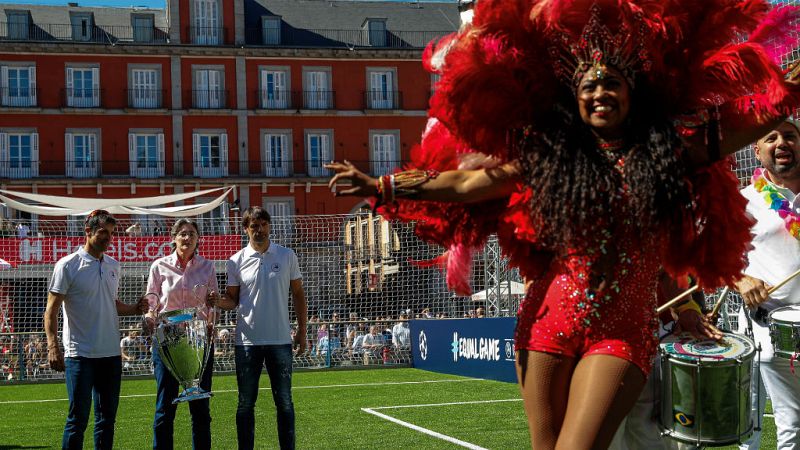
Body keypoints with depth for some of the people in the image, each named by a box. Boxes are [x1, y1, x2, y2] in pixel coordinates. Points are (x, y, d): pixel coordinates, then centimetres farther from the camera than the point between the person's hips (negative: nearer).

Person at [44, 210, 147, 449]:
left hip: (111, 353, 6)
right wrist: (53, 346, -19)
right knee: (78, 418, -5)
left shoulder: (113, 266, 12)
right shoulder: (68, 265, -7)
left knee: (107, 417, 11)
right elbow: (51, 309, -8)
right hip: (80, 355, -6)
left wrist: (134, 309, 4)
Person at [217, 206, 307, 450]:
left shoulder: (287, 256, 2)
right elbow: (232, 300, 6)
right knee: (245, 403, 5)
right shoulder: (236, 261, 1)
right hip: (247, 341, 0)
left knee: (284, 401, 5)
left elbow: (298, 294, 8)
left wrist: (302, 331, 4)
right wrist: (218, 301, -17)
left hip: (280, 340, 0)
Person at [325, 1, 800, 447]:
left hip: (623, 332, -2)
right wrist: (381, 187, 1)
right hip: (549, 322, 2)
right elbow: (468, 182, 3)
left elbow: (760, 117, 6)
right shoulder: (550, 155, 5)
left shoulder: (670, 149, 3)